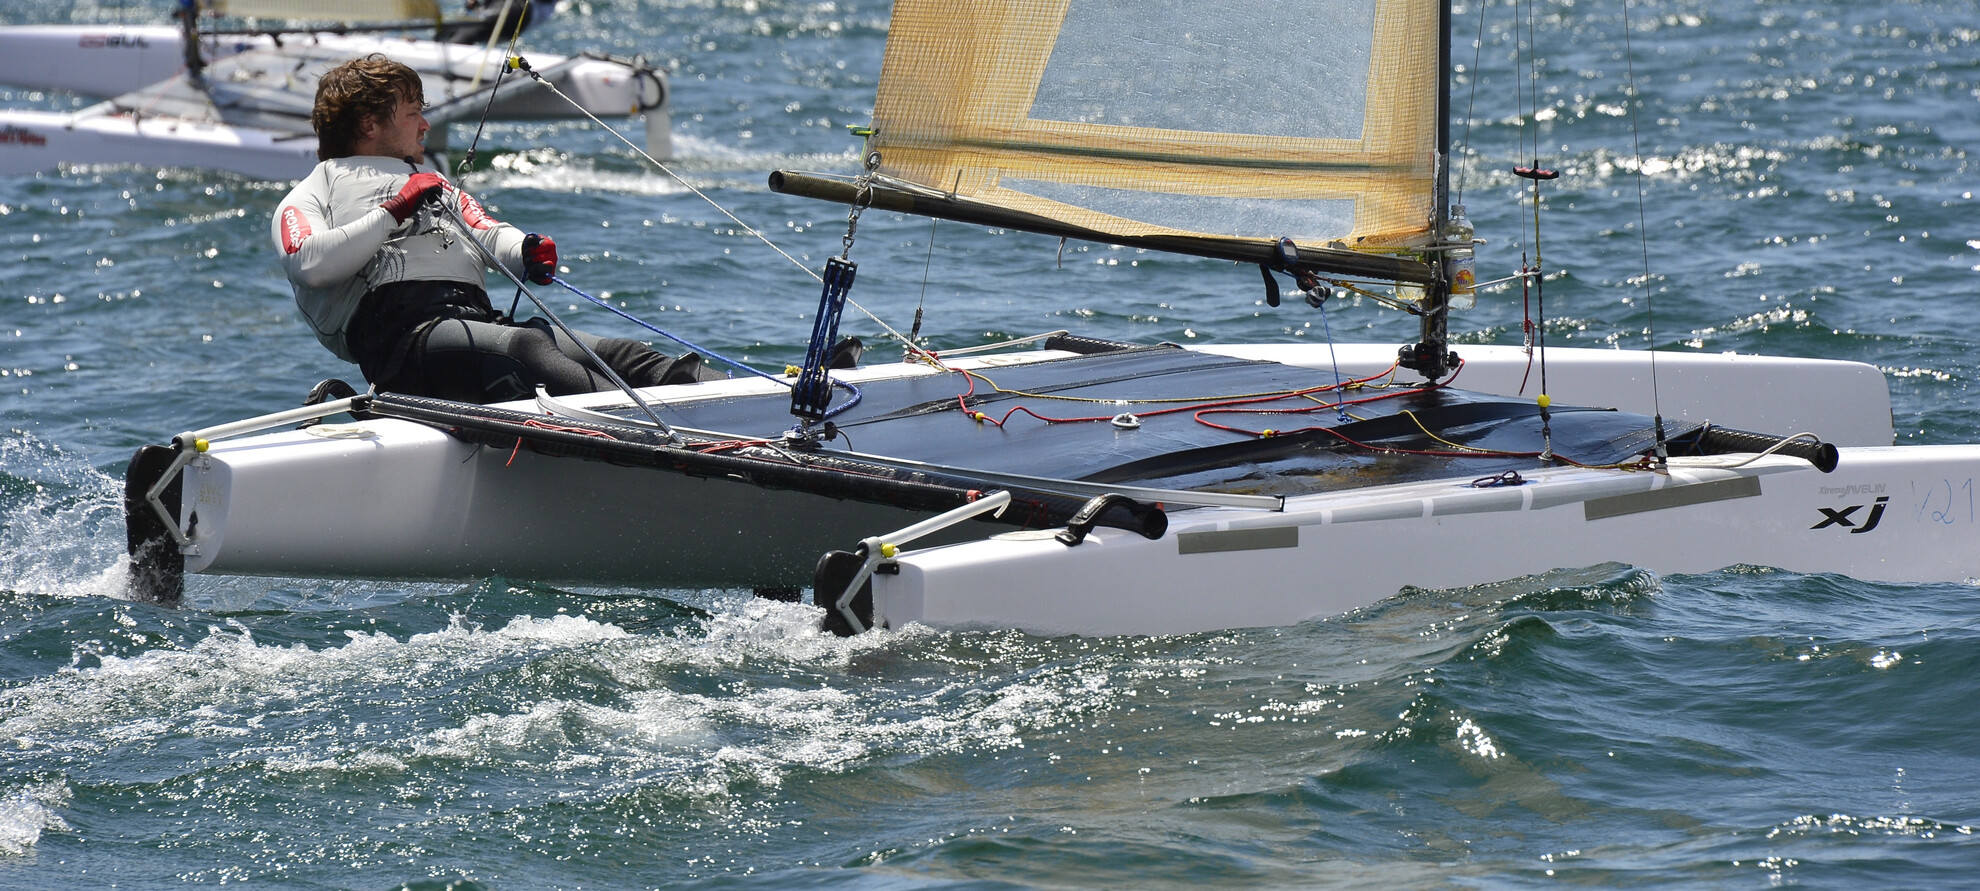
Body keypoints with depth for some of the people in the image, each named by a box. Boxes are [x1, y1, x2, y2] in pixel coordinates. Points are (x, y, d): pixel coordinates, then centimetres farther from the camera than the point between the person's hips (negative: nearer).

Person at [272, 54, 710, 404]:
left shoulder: (434, 185, 41)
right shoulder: (308, 198, 22)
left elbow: (490, 233, 23)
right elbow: (310, 265, -2)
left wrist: (527, 252, -1)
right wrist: (392, 212, -1)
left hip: (480, 319, 7)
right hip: (401, 330, -7)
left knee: (619, 354, -17)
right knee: (526, 348, -37)